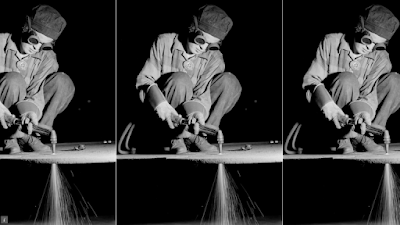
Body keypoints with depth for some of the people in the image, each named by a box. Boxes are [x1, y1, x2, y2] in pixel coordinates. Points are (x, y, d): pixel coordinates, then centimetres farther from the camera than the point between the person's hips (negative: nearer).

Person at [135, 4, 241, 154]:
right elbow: (144, 79, -12)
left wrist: (197, 111, -40)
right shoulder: (165, 42, -7)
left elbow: (203, 92, -15)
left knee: (229, 81, -15)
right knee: (181, 79, -31)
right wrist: (160, 103, -32)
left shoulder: (214, 59, -3)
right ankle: (175, 138, -23)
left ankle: (194, 137, -20)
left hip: (188, 113, 3)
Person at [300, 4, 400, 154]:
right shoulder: (331, 42, -7)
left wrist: (364, 110, -40)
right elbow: (310, 79, -12)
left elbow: (370, 92, -15)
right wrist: (327, 104, -33)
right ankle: (342, 139, -24)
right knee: (347, 79, -31)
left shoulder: (381, 58, -3)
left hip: (355, 114, 3)